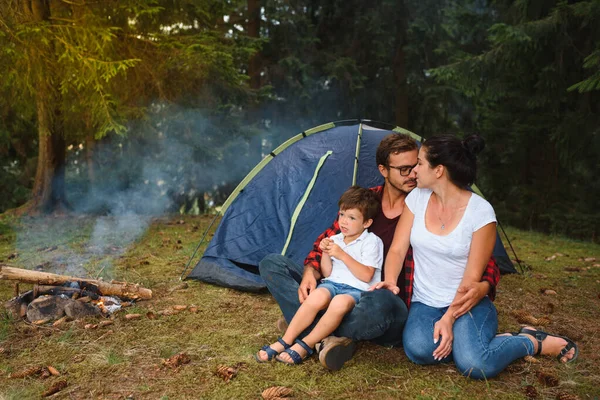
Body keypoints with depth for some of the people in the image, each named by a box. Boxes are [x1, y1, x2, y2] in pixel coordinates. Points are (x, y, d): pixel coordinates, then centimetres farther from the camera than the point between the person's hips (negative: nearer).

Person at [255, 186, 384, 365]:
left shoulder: (371, 242, 0)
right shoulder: (335, 240, 15)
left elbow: (366, 276, -11)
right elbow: (327, 273, 13)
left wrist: (342, 255, -16)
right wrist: (325, 253, -5)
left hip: (357, 290, -4)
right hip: (333, 283, 4)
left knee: (340, 302, -39)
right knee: (318, 295, -33)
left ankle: (304, 346, -27)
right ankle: (284, 342, -26)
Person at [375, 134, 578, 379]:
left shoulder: (480, 211, -13)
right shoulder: (417, 198, -1)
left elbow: (472, 276, -13)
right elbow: (397, 250, -1)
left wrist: (449, 319, -21)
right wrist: (390, 282, -20)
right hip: (425, 304, 3)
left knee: (475, 365, -28)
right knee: (418, 349, -30)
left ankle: (532, 342, 2)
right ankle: (468, 342, -2)